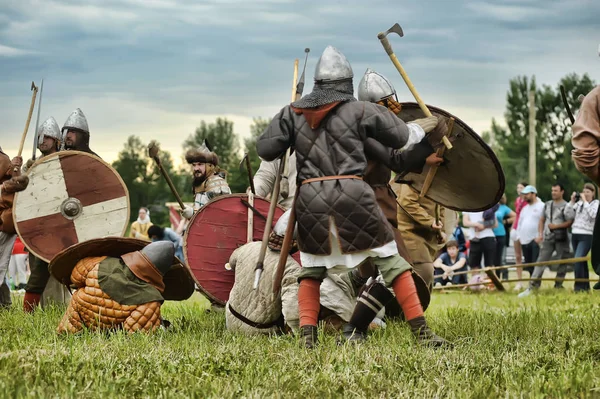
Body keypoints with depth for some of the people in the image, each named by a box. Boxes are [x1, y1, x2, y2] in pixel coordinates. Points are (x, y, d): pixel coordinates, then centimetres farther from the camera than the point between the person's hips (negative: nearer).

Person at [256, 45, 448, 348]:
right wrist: (380, 114, 24)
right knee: (393, 263, 5)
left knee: (311, 271, 19)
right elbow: (400, 137, 5)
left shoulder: (293, 113, 10)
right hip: (352, 196, -2)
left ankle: (307, 334, 4)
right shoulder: (359, 111, 3)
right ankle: (421, 332, 1)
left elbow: (265, 149, 7)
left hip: (310, 199, 2)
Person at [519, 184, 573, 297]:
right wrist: (540, 233, 7)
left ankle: (558, 286, 14)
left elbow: (570, 222, -10)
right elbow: (542, 220, 19)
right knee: (540, 262, -3)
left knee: (562, 262, 2)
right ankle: (532, 287, -8)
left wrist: (556, 226, -17)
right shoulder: (547, 205, 14)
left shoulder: (566, 206, -4)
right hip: (548, 239, 4)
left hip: (561, 239, -4)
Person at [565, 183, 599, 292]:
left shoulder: (596, 203, -2)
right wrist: (572, 202, 0)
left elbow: (593, 214, -20)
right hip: (575, 234, 6)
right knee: (582, 261, 11)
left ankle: (579, 286, -13)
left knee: (578, 260, -18)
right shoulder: (578, 203, 12)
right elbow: (568, 215, 8)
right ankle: (585, 286, 18)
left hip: (586, 236, -6)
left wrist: (585, 201, -16)